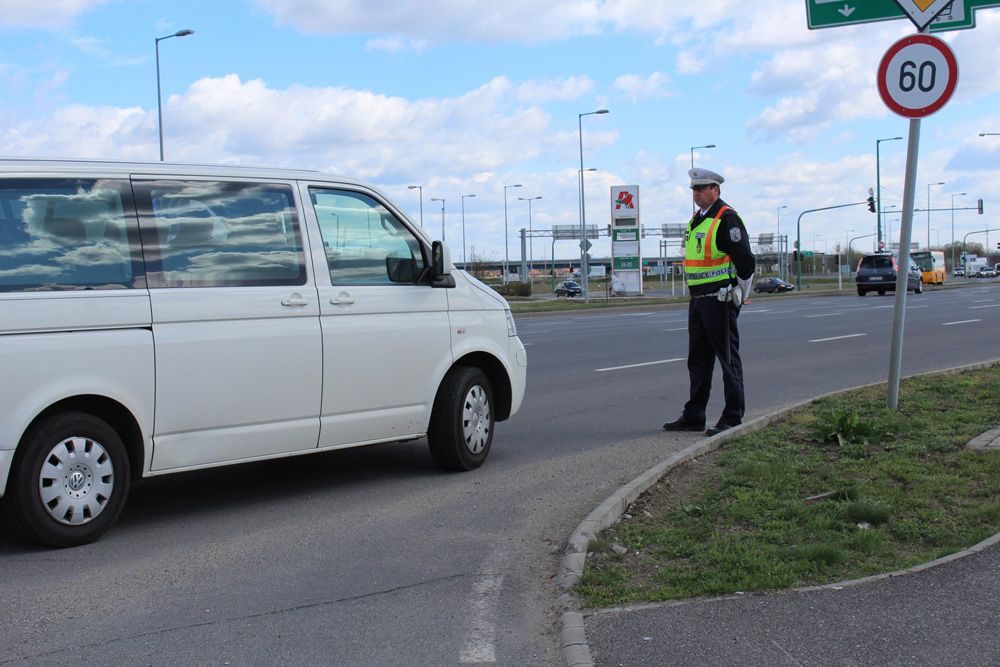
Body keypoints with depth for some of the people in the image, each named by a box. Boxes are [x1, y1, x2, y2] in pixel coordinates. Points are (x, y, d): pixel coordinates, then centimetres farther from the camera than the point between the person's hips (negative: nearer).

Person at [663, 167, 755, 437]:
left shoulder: (727, 219, -13)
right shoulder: (695, 220, 15)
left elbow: (745, 260, -15)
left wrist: (742, 295, -6)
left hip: (720, 301, -9)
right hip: (698, 301, 9)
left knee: (728, 360, -2)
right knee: (698, 361, 12)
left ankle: (732, 418, 5)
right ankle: (693, 417, 19)